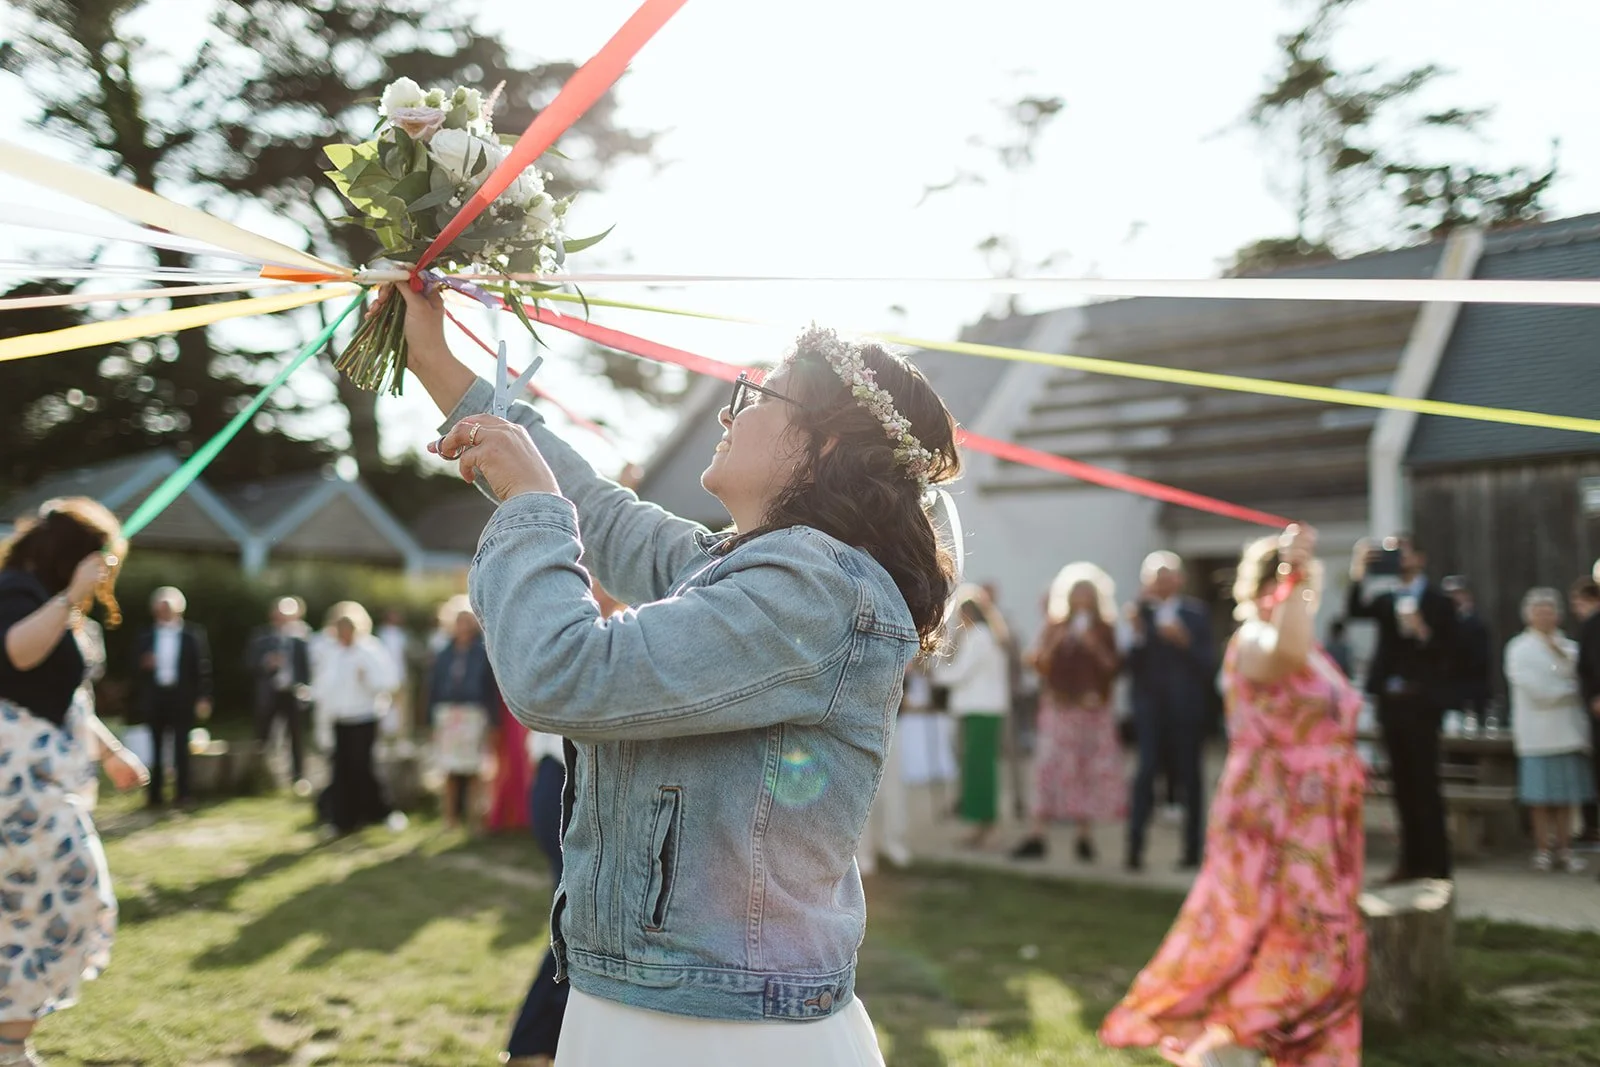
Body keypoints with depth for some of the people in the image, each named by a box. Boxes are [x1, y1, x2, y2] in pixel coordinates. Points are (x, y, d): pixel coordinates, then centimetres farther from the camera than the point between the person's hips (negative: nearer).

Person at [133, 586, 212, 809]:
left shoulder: (193, 634, -2)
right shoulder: (146, 636, 9)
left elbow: (202, 667, -4)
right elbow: (136, 665, 12)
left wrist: (203, 698, -10)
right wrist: (144, 664, -12)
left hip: (181, 696, -3)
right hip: (155, 695, 3)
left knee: (181, 746, -2)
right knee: (156, 746, 7)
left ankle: (183, 793, 1)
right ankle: (156, 794, 13)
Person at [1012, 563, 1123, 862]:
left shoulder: (1104, 630, 7)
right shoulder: (1055, 628, 9)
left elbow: (1113, 668, 1)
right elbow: (1043, 666, 3)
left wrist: (1095, 647, -12)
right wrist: (1055, 645, -12)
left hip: (1094, 709, 0)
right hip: (1059, 706, 0)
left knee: (1089, 768, 0)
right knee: (1048, 767, -7)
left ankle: (1085, 836, 8)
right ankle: (1036, 835, -10)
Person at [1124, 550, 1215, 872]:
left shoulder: (1195, 613, 0)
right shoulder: (1141, 612, 1)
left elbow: (1208, 664, -5)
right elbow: (1133, 667, -5)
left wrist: (1184, 641, -19)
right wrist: (1136, 635, -19)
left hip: (1186, 710, 0)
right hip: (1151, 707, 0)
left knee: (1188, 776, 6)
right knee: (1146, 772, -7)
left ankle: (1192, 850, 14)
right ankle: (1135, 847, -8)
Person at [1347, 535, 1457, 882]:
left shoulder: (1439, 603, 1)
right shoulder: (1386, 600, 13)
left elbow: (1447, 654, -6)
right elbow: (1355, 610, -6)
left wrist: (1422, 632, -22)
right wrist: (1357, 574, -19)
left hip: (1421, 703, -5)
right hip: (1390, 701, 5)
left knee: (1424, 785, -5)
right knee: (1403, 785, 8)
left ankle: (1435, 864, 1)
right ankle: (1411, 860, 14)